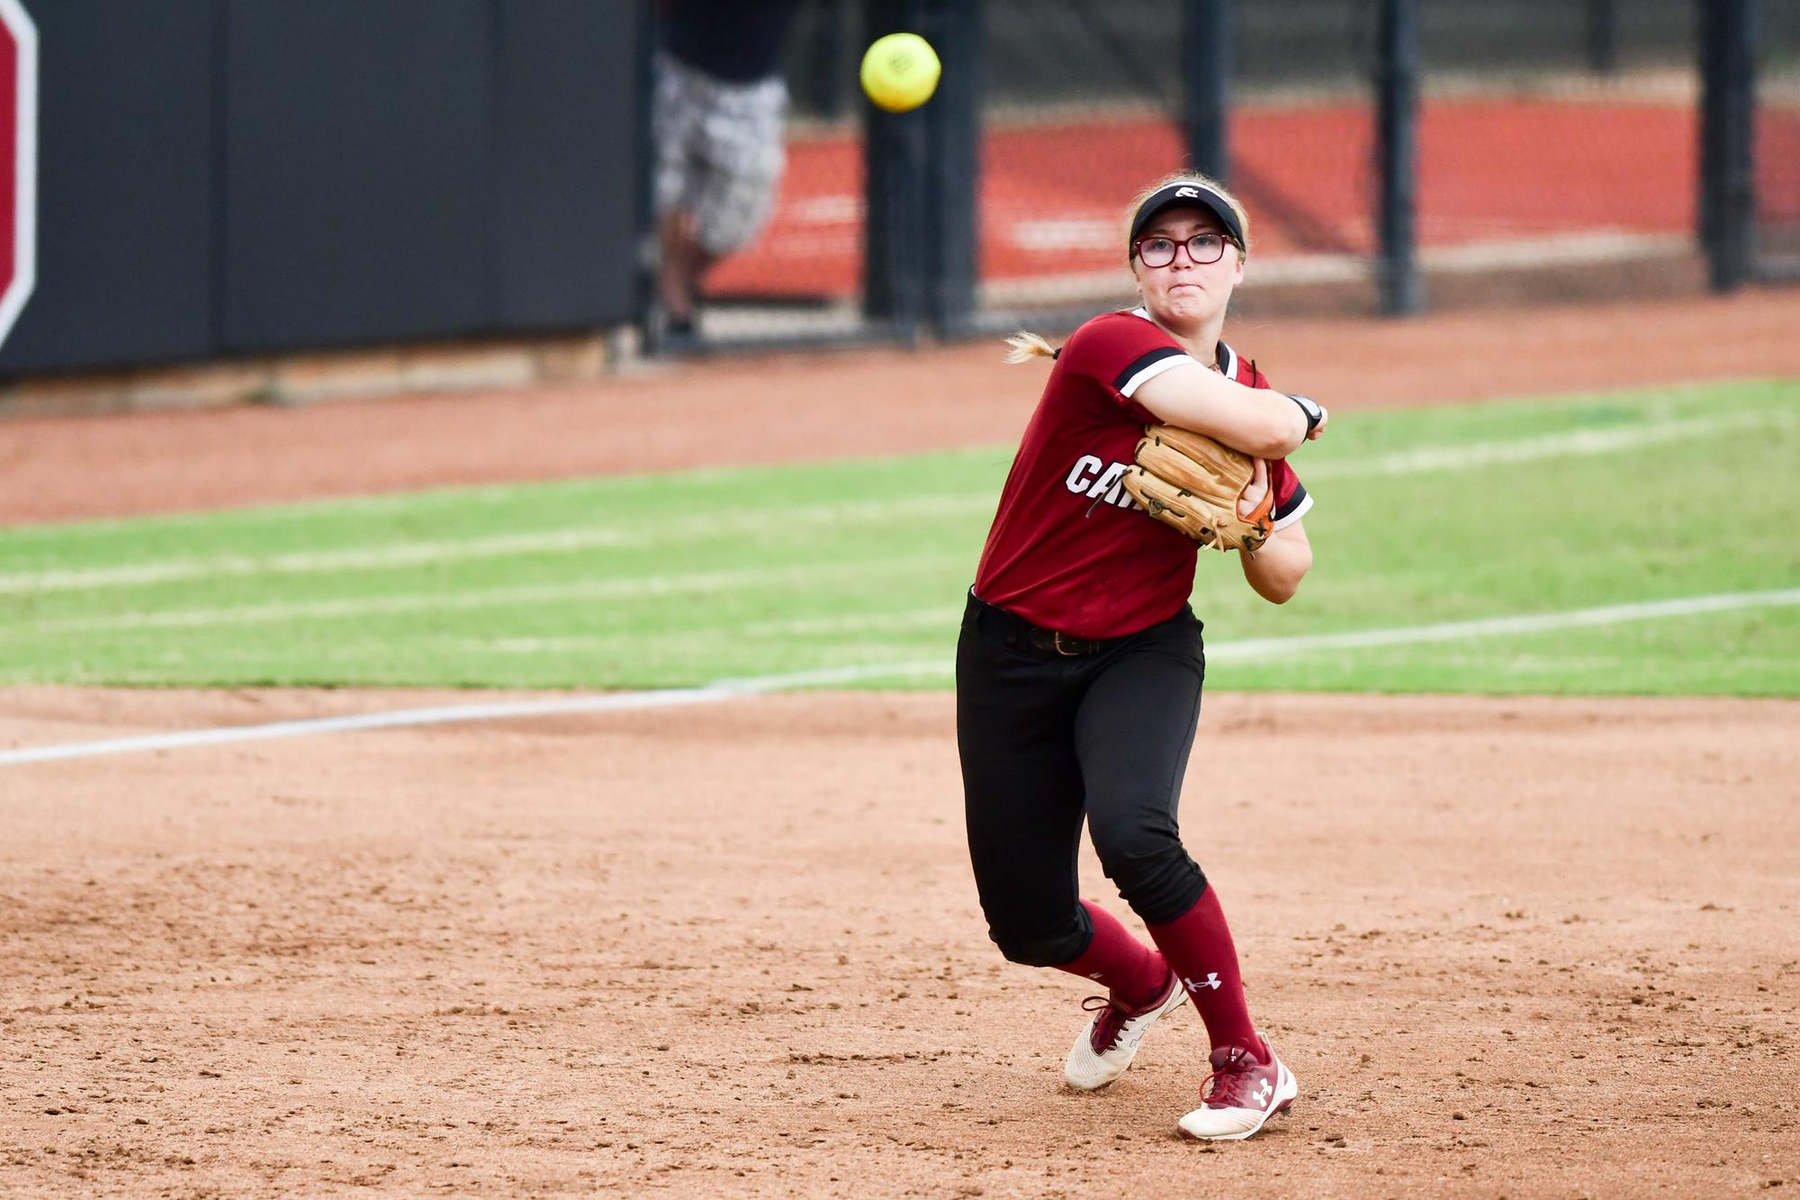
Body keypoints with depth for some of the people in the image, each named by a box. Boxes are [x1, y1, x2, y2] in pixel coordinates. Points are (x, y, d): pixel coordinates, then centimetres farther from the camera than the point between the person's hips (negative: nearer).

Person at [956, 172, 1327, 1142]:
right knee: (1029, 926, 4)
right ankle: (1139, 984, 40)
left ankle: (1247, 1062, -16)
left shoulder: (1254, 399, -1)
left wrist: (1252, 528, -13)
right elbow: (1257, 425, -31)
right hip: (1011, 653, -1)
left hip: (1144, 655, 1)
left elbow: (1282, 583, 9)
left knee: (1133, 835, -29)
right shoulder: (1111, 347, -18)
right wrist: (1303, 413, -9)